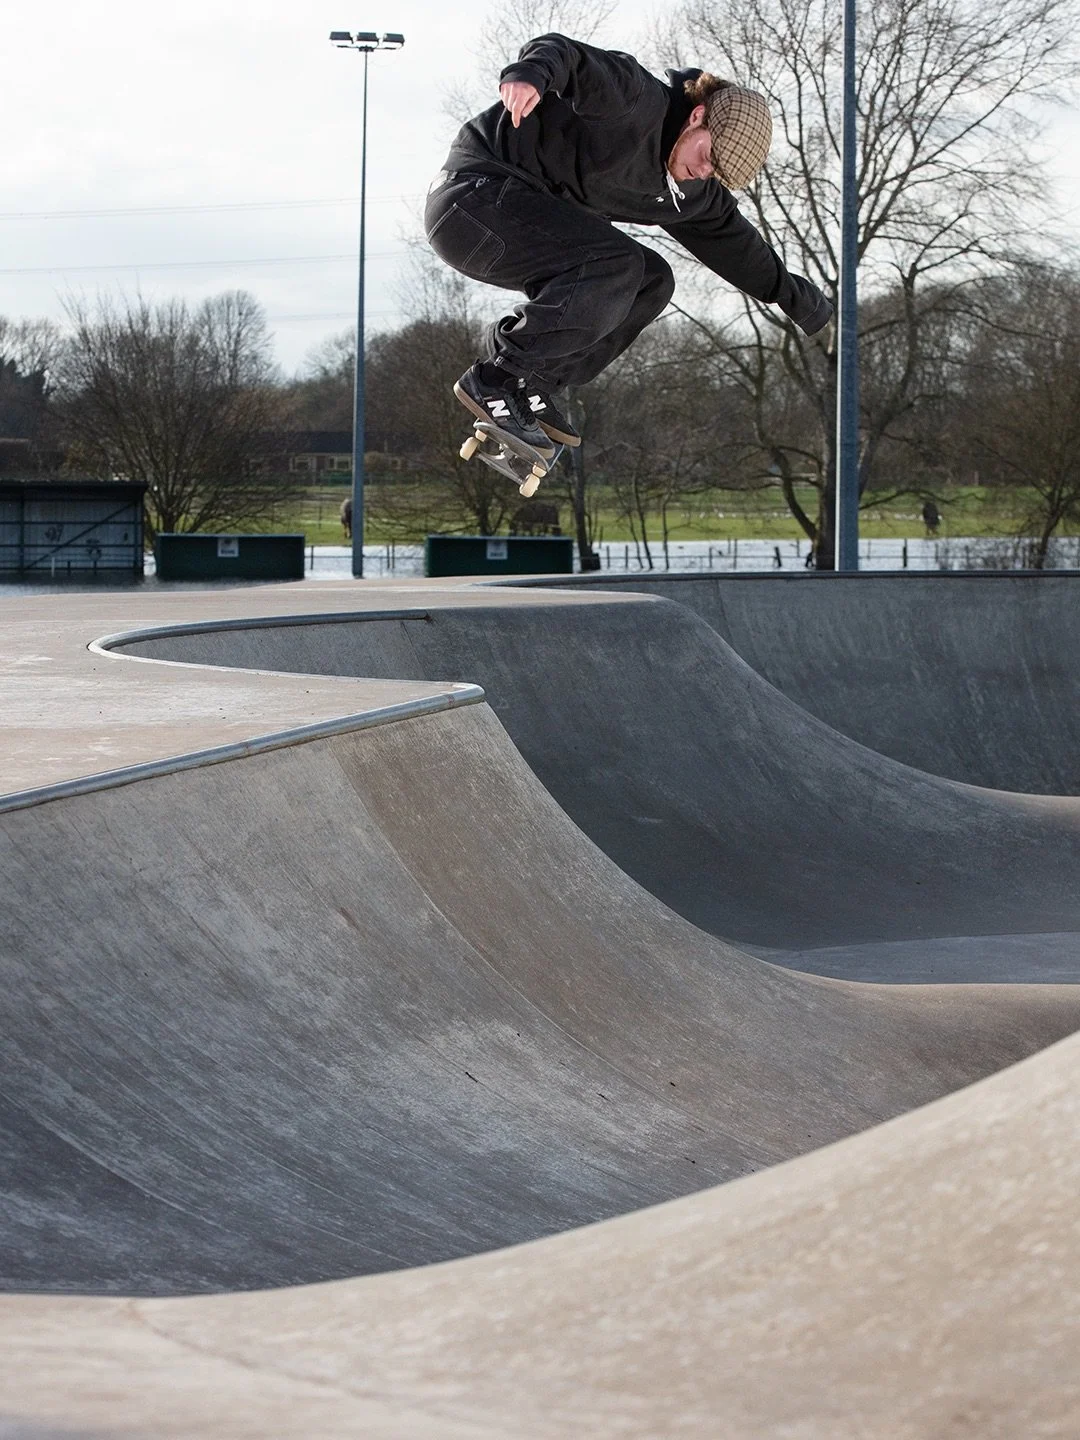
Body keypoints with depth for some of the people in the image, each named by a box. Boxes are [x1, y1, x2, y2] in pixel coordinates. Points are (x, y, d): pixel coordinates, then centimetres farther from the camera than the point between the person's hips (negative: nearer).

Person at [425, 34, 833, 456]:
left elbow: (730, 238, 27)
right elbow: (563, 53, -30)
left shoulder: (693, 194, 10)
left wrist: (794, 297, 37)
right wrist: (531, 73, -54)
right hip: (475, 195, -10)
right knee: (616, 264, -25)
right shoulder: (637, 100, -17)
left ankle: (535, 387, -2)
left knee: (652, 281, 5)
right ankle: (496, 380, -22)